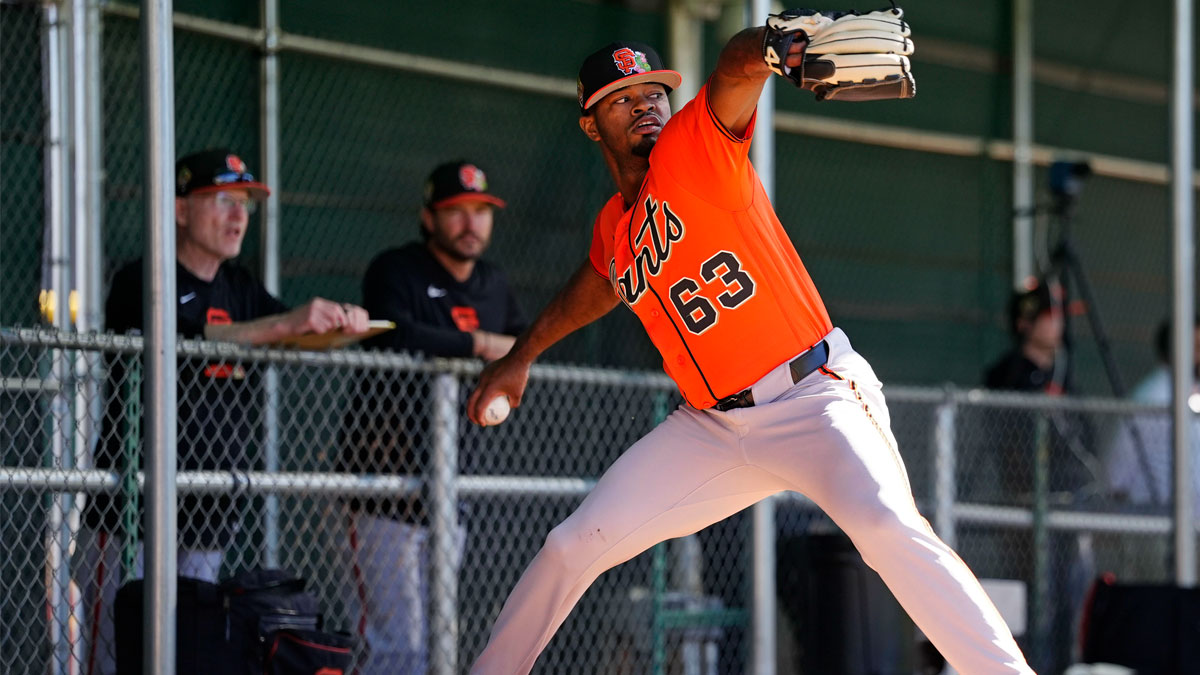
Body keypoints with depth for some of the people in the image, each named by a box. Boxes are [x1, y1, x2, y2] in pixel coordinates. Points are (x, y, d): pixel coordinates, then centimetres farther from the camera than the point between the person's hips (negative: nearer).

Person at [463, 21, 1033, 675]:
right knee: (574, 545, 6)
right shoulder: (613, 230, 12)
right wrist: (520, 356, 45)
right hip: (711, 426, 7)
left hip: (816, 397, -7)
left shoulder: (693, 147, -7)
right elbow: (591, 289, 36)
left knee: (886, 524, -32)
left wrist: (778, 45, -50)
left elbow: (736, 72, -28)